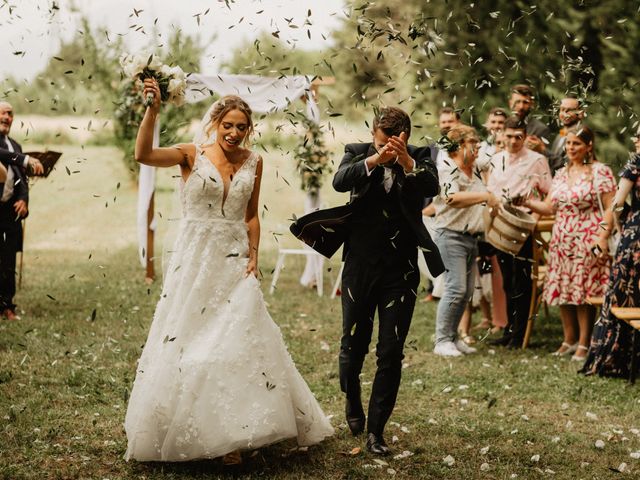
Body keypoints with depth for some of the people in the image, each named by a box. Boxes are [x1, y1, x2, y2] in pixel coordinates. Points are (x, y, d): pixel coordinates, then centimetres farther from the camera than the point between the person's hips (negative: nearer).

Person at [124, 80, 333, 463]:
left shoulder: (253, 162, 4)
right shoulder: (193, 155, -6)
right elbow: (144, 154, -22)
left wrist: (254, 254, 1)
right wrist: (153, 109, -30)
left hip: (236, 262, 2)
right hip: (196, 259, -2)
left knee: (238, 343, 1)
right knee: (186, 341, 5)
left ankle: (233, 435, 11)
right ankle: (182, 433, 19)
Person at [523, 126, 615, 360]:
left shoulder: (600, 171, -5)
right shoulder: (561, 174, 15)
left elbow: (610, 209, -8)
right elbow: (549, 207, 14)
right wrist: (526, 202, -1)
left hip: (587, 241, -6)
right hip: (562, 241, 6)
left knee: (584, 291, -3)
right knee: (562, 290, 8)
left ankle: (584, 343, 8)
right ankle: (569, 340, 22)